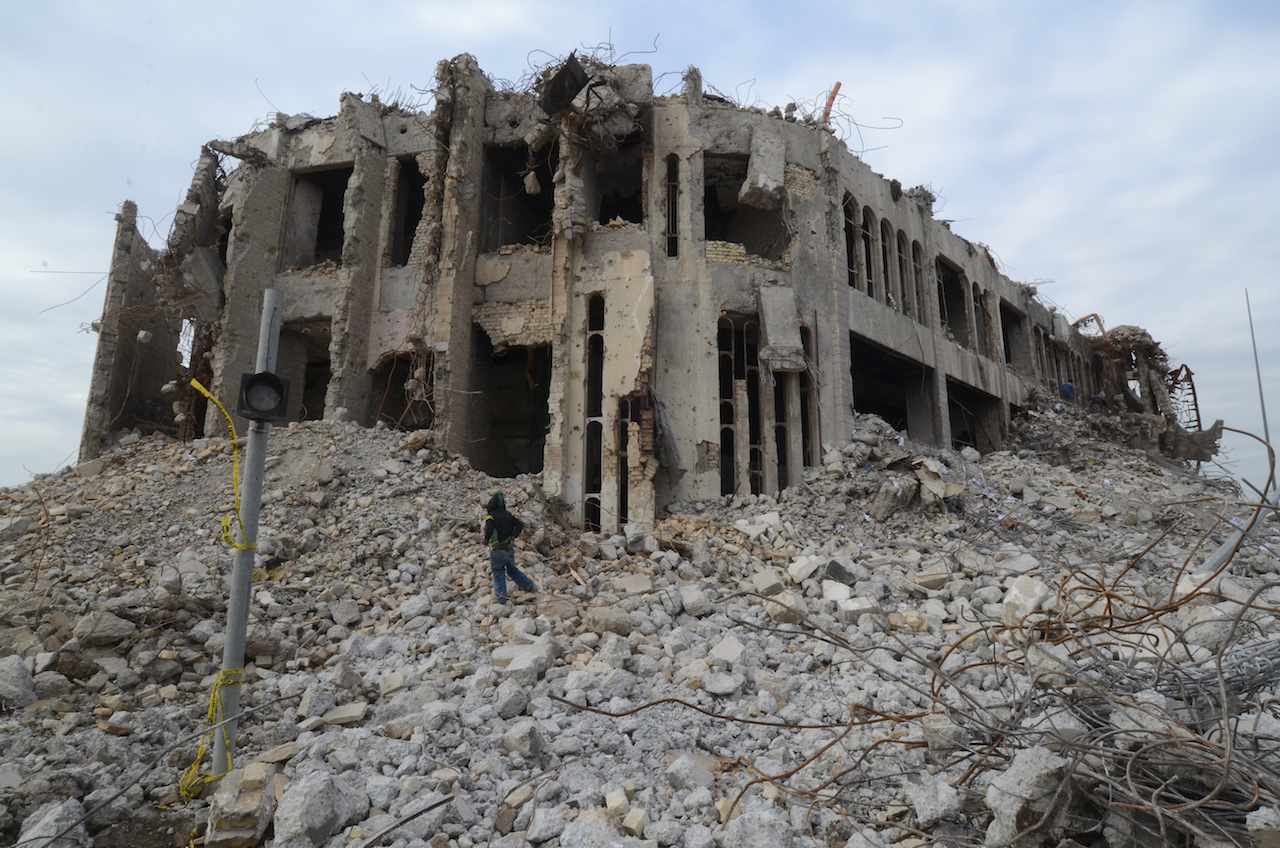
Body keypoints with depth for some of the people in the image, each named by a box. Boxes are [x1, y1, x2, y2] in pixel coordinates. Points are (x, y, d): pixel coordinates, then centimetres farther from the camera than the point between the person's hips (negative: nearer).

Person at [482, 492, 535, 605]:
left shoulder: (491, 516, -14)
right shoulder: (508, 515, 5)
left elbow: (489, 531, -27)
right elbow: (520, 525, 1)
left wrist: (486, 540, -8)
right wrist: (512, 538, 1)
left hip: (497, 551, -6)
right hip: (509, 549, 6)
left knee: (499, 575, 3)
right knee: (513, 570, 24)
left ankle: (501, 601, 7)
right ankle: (529, 586, 23)